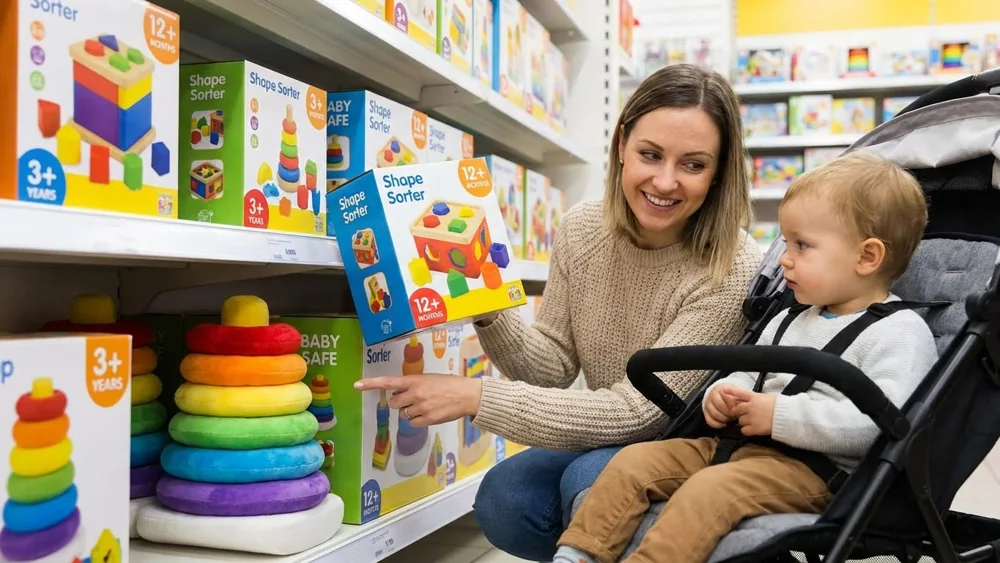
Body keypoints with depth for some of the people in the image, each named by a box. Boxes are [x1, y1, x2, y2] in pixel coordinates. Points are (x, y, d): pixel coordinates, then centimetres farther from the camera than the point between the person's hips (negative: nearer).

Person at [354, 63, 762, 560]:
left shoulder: (734, 271, -25)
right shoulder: (581, 231, -8)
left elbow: (635, 410, -28)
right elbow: (554, 367, -3)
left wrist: (476, 397, -31)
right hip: (608, 441, 5)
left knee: (591, 482, -31)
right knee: (503, 502, -19)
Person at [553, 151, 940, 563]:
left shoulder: (901, 334, -8)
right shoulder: (788, 321, 20)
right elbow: (748, 374, 28)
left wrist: (779, 415, -21)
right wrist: (726, 395, 4)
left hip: (816, 468, -8)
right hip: (741, 444, 8)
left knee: (709, 489, -33)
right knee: (635, 460, -5)